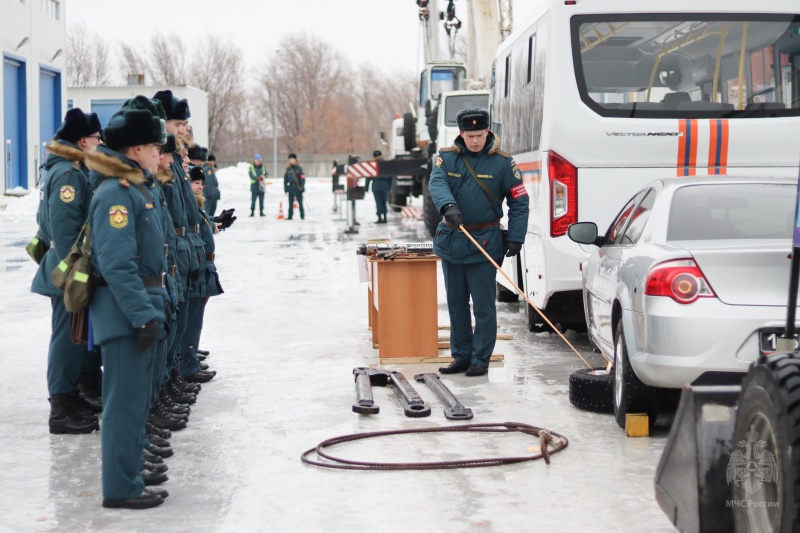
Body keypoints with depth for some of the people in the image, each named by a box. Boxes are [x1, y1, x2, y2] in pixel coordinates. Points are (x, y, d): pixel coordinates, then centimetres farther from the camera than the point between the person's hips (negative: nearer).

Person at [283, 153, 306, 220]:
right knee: (290, 203, 4)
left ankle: (302, 215, 9)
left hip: (298, 187, -3)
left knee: (300, 202, 1)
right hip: (291, 187, 3)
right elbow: (285, 179, 11)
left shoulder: (299, 168, -1)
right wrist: (285, 188, 5)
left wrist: (302, 187, -12)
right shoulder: (288, 169, 8)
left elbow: (302, 178, -4)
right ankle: (290, 216, 8)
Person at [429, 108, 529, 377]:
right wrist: (448, 205, -37)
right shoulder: (447, 157, 3)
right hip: (450, 241, 4)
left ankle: (480, 359, 7)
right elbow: (437, 183, -16)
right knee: (456, 303, 12)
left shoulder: (502, 162, -4)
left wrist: (515, 238, -9)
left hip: (484, 242, -4)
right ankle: (461, 356, 22)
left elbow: (519, 201, 0)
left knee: (483, 305, -1)